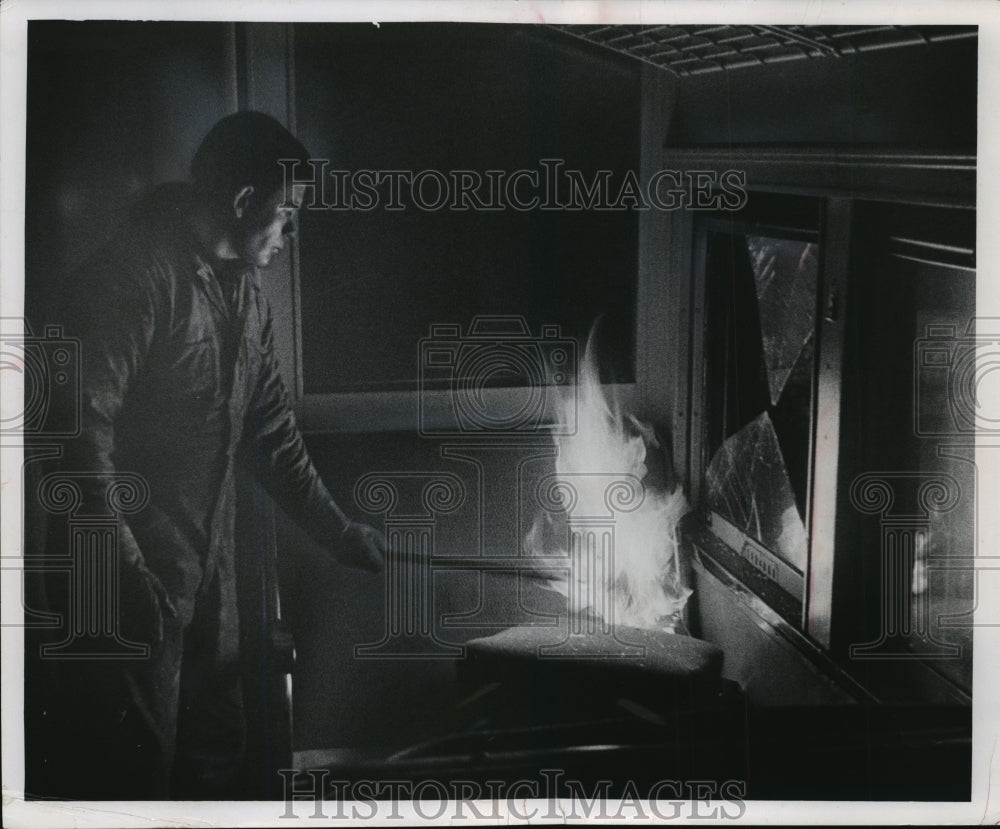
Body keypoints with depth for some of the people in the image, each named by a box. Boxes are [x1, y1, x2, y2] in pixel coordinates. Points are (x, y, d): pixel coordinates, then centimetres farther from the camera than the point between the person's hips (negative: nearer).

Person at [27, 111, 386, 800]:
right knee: (131, 769, -2)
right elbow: (85, 431, -20)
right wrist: (127, 571, -21)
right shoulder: (136, 274, -15)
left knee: (216, 757, 14)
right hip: (135, 582, -8)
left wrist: (339, 531, 20)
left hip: (208, 576, 9)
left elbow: (271, 432, 20)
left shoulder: (244, 293, 14)